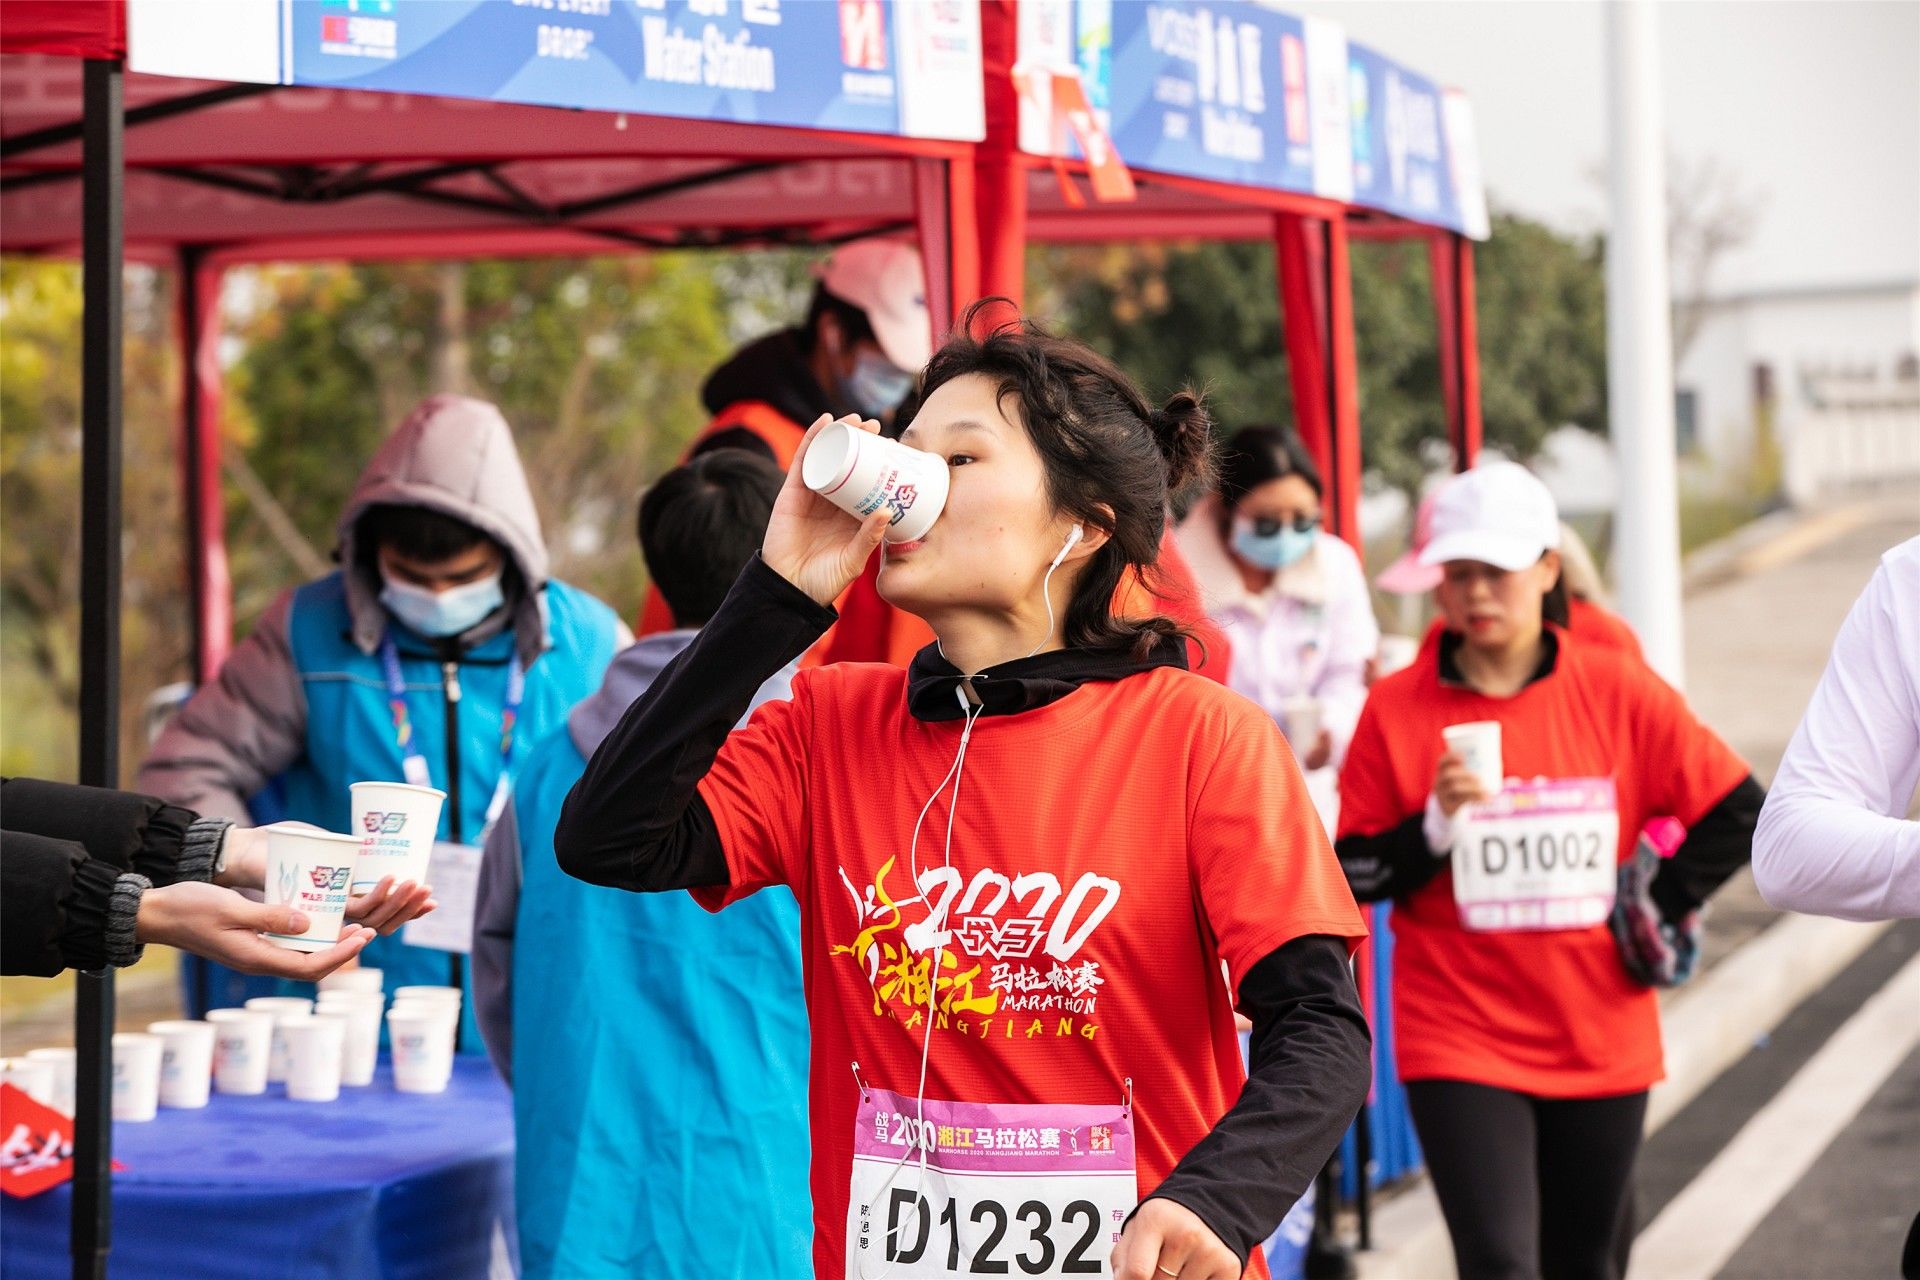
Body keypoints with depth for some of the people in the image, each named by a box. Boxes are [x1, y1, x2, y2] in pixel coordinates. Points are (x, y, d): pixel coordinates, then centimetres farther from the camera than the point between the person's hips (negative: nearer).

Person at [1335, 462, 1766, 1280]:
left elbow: (1739, 811, 3)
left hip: (1602, 1037, 2)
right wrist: (1434, 826, -18)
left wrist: (1660, 907, -2)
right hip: (1461, 1040, -2)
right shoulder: (1396, 709, -5)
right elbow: (1348, 876, -2)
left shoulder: (1617, 692, -2)